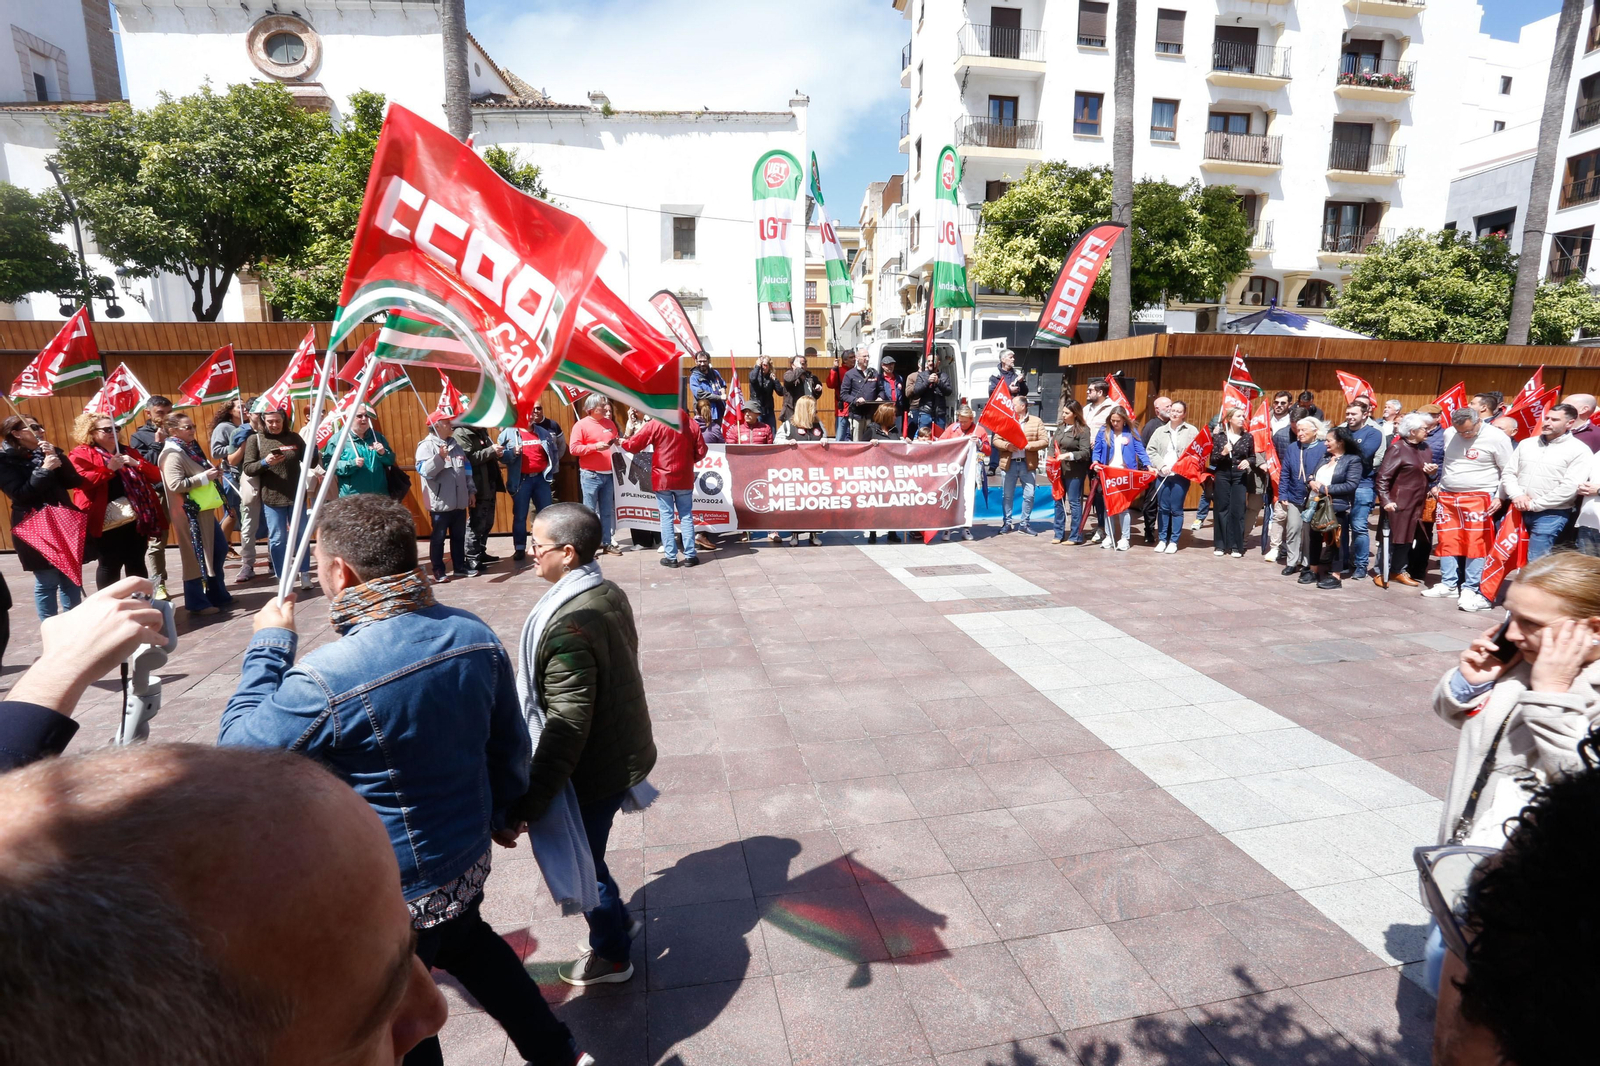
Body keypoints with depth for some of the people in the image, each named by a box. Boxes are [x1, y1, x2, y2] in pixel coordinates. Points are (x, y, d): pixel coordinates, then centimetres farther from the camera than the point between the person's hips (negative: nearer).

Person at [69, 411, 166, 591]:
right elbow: (80, 481, -14)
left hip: (136, 519, 5)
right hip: (107, 523, -4)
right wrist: (109, 468, -19)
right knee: (109, 566, 1)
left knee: (137, 564, 10)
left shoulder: (128, 452, 17)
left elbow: (156, 475, 11)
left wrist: (136, 463, -5)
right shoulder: (81, 455, 2)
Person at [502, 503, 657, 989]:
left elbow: (566, 727, -29)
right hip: (626, 751, 8)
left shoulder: (568, 624, -30)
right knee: (586, 852, 27)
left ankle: (611, 955, 38)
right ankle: (616, 922, 47)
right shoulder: (611, 594, -2)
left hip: (594, 770, -8)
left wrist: (526, 807, -24)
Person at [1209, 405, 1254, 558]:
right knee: (1222, 509, 3)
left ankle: (1237, 546, 7)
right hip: (1222, 475, -1)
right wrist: (1223, 453, -17)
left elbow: (1253, 457, 12)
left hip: (1239, 476, 1)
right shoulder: (1220, 436, 0)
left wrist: (1248, 461, -9)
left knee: (1238, 510, 0)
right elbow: (1212, 459, 1)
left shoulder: (1248, 437, 4)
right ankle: (1221, 545, 11)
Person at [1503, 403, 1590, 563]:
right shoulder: (1526, 443, 12)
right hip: (1519, 511, 5)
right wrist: (1516, 495, -9)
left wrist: (1534, 505, -15)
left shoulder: (1579, 450, -4)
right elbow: (1509, 473, 10)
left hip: (1550, 515, -5)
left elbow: (1569, 488, -13)